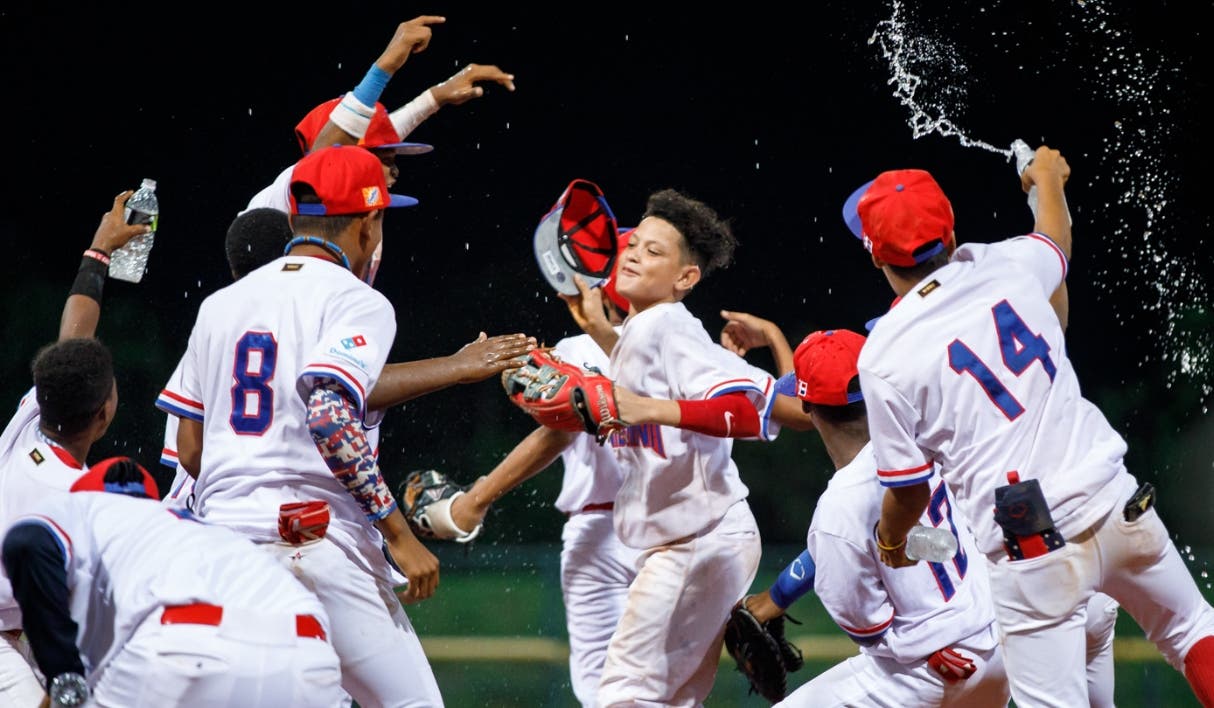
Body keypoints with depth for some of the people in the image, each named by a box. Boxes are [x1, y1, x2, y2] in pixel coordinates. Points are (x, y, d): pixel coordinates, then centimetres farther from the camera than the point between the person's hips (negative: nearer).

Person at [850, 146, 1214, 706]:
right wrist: (1049, 178, 53)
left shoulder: (883, 359, -7)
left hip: (1030, 550, -4)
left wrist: (889, 540, 24)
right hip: (1118, 507, 4)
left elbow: (907, 490, 1)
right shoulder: (1008, 266, 4)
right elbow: (1056, 238, 31)